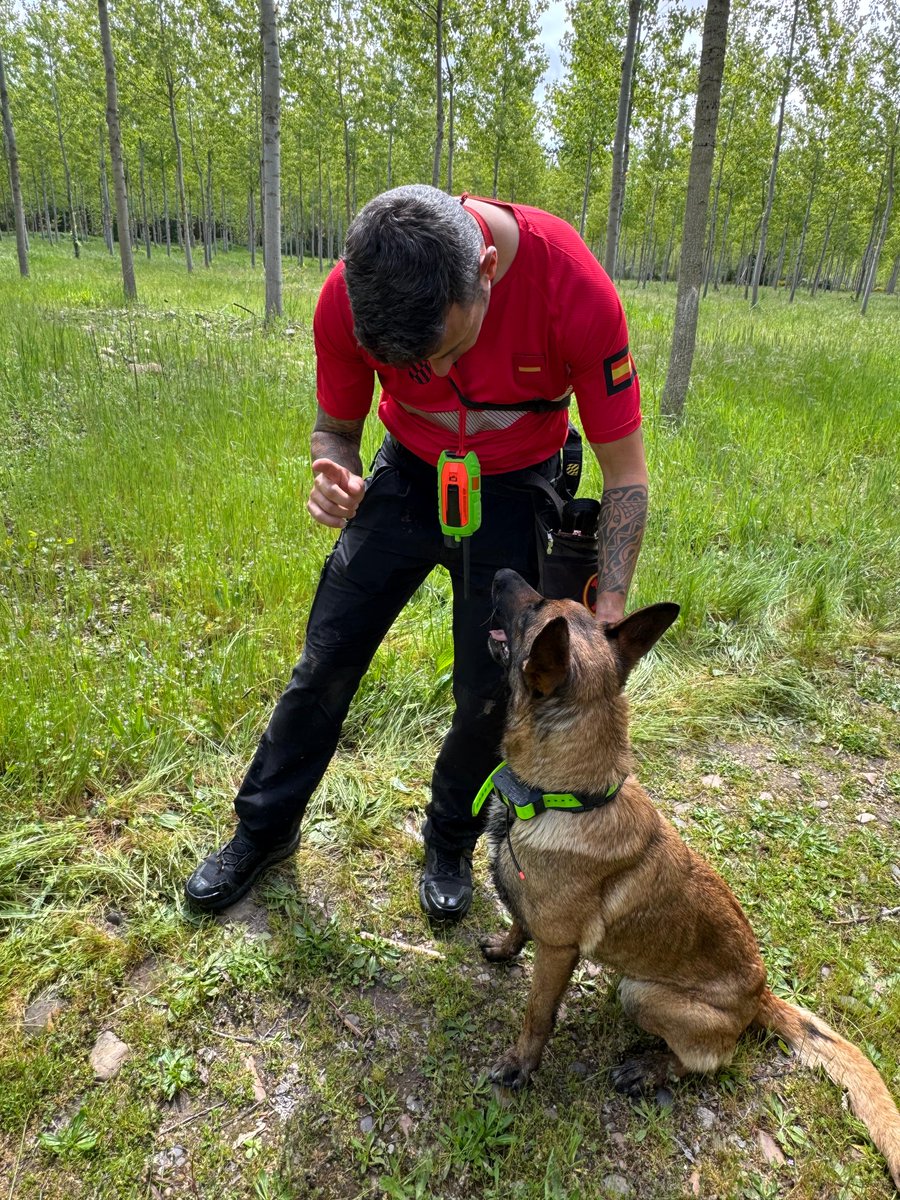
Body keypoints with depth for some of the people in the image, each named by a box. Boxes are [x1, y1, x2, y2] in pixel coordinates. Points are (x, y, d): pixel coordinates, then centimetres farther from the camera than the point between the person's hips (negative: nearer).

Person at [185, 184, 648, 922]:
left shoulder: (578, 295, -31)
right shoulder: (347, 300, -25)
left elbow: (626, 472, -20)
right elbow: (337, 426, -6)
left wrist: (608, 617, -25)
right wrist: (335, 477, -30)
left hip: (515, 491, -1)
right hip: (410, 473, 2)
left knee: (490, 693, 3)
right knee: (325, 664, 6)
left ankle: (450, 843, 32)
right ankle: (265, 830, 29)